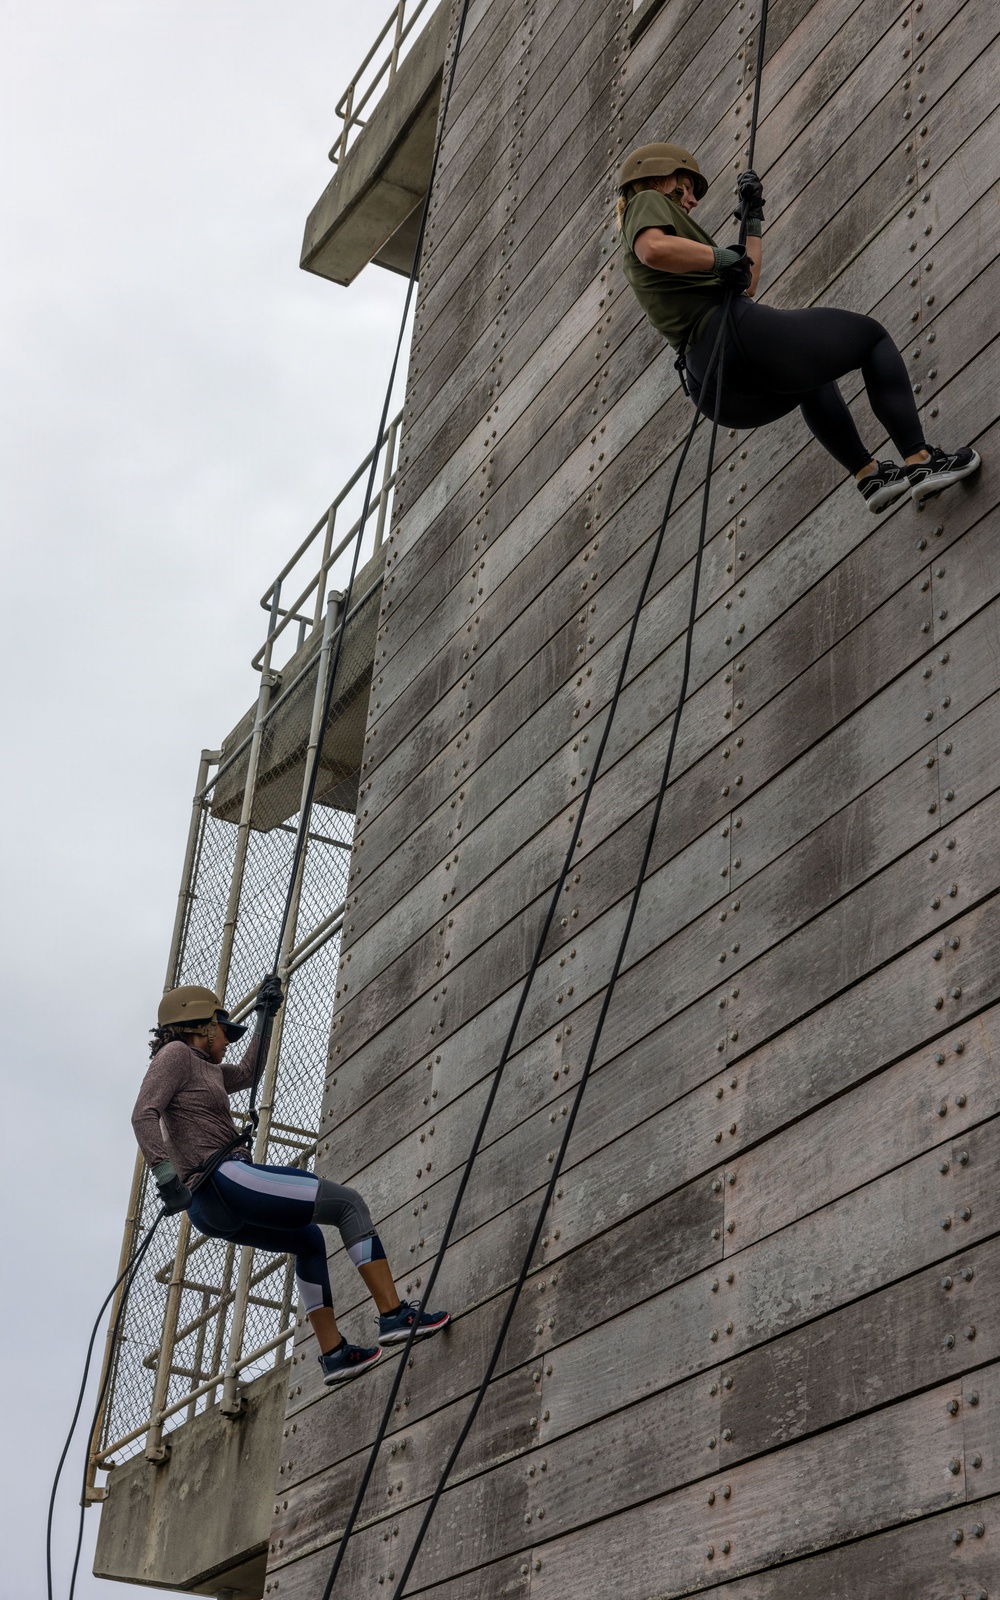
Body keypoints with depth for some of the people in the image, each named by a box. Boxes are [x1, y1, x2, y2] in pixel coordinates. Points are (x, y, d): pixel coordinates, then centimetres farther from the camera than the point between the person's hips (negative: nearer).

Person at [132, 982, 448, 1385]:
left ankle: (333, 1352, 24)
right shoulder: (177, 1054, -1)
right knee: (349, 1204, -5)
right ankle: (394, 1314, -13)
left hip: (211, 1211, 11)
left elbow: (245, 1073, 45)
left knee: (308, 1239, 29)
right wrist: (165, 1174, -24)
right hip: (224, 1181, -11)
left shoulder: (205, 1069, 25)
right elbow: (144, 1114, -15)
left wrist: (266, 1015, 45)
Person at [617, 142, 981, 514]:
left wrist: (752, 219, 35)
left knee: (810, 371, 40)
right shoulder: (648, 202, 6)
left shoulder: (639, 269, 30)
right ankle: (920, 460, -3)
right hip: (736, 336, -9)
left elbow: (745, 286, 32)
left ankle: (868, 474, 30)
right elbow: (655, 248, -22)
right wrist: (723, 257, -9)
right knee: (871, 335, 9)